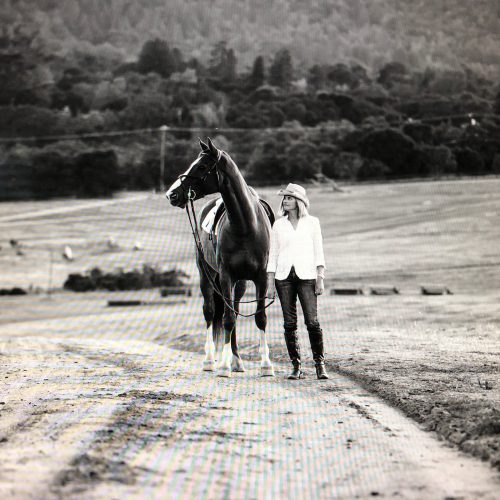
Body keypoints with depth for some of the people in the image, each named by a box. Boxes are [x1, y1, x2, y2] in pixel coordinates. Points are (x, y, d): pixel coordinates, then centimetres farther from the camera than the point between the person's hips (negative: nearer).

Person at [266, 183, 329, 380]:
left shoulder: (312, 222, 6)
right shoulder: (278, 225, 10)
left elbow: (318, 252, 4)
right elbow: (273, 255, 10)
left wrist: (320, 278, -5)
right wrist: (270, 284, 4)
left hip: (306, 275, -2)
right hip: (284, 277, 2)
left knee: (312, 321, -10)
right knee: (289, 323, 1)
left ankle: (320, 364, -1)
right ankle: (296, 366, 6)